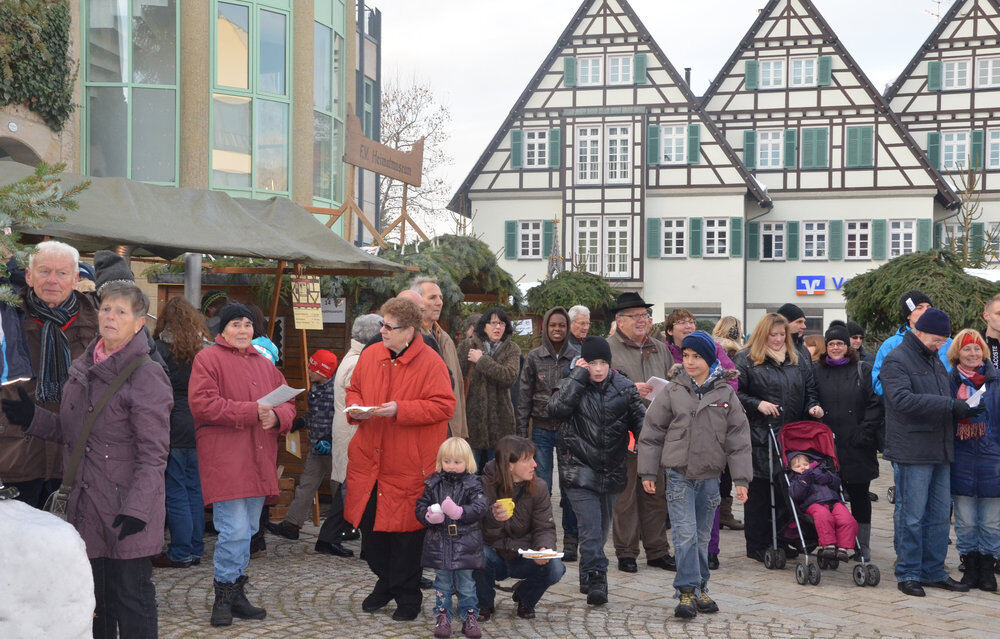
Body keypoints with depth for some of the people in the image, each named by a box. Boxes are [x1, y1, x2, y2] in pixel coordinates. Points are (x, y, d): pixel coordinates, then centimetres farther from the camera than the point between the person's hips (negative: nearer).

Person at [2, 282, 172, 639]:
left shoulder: (146, 375, -11)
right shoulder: (81, 369, 13)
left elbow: (153, 451, -15)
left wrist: (137, 506, -22)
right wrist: (33, 418, 4)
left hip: (127, 508, -7)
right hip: (85, 503, 7)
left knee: (131, 594, 0)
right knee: (93, 595, 14)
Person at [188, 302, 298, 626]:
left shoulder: (265, 364, 19)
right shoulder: (208, 359, -2)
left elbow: (288, 403, 19)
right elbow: (203, 404, -14)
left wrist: (276, 415, -6)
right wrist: (251, 412, -17)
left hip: (259, 461, 7)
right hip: (225, 460, -7)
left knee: (248, 530, 12)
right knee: (234, 529, -12)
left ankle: (237, 594, 22)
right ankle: (224, 596, 3)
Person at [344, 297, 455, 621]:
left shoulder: (431, 363, -10)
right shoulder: (370, 355, 6)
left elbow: (443, 406, -14)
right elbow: (353, 388, 19)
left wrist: (400, 410, -21)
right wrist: (355, 408, -4)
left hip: (408, 466, -5)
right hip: (369, 461, 5)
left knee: (406, 531, 2)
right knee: (369, 523, 12)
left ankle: (407, 595, 19)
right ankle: (385, 581, 33)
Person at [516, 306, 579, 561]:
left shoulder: (577, 357, 4)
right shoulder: (534, 357, 4)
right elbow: (525, 396, 5)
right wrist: (521, 433, 0)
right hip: (542, 428, 0)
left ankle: (570, 541, 12)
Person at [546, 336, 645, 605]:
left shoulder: (624, 387, 5)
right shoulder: (573, 385, -1)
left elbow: (640, 420, 9)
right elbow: (557, 407, -21)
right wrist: (579, 375, -16)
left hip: (612, 469, 3)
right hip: (580, 469, -3)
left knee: (602, 527, 13)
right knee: (590, 527, -13)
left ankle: (589, 577, 29)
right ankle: (595, 578, -11)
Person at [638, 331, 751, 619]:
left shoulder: (725, 393, 3)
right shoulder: (672, 392, -1)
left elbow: (738, 438, 5)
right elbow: (652, 432, 4)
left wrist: (741, 479, 0)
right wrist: (648, 472, 2)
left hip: (710, 476, 2)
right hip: (679, 474, -2)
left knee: (702, 536, 11)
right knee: (685, 534, -10)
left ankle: (699, 590, 22)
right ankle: (687, 592, -7)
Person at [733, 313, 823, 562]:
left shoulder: (797, 358, 17)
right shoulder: (746, 359, 0)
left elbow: (808, 388, 23)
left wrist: (813, 406, 4)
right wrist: (757, 404, -15)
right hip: (758, 436, -5)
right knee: (758, 490, -3)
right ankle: (756, 546, 5)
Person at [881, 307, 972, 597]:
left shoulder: (935, 360, 19)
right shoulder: (896, 361, -9)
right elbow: (903, 399, -24)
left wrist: (962, 410, 5)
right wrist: (951, 405, -25)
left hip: (940, 452, 8)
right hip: (911, 452, -8)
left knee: (939, 515, 12)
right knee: (911, 516, -3)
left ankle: (934, 572, 21)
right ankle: (908, 574, 6)